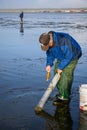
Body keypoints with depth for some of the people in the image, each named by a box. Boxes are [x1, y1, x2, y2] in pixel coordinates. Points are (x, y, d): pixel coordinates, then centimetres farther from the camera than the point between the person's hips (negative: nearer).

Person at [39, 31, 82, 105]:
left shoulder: (63, 41, -38)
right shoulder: (47, 43, -13)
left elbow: (69, 56, -32)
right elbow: (50, 53, 3)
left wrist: (61, 67, -25)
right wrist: (49, 64, -12)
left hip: (72, 56, -8)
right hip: (61, 57, 8)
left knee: (66, 74, -16)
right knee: (57, 73, 3)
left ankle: (64, 97, -10)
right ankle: (62, 93, 18)